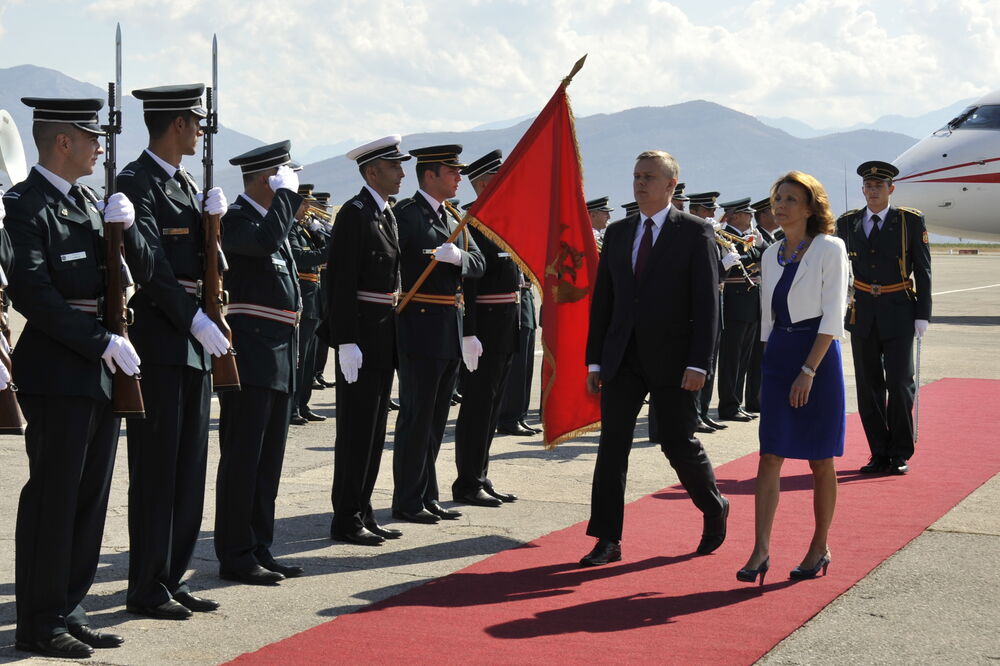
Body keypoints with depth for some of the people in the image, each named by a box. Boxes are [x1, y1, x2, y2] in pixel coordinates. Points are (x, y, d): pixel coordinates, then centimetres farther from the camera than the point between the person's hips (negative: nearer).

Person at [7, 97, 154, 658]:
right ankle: (39, 623, 7)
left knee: (91, 500, 12)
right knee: (52, 500, -2)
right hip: (58, 374, -8)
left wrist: (125, 228, -6)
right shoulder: (25, 205, -10)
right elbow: (32, 294, -19)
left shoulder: (89, 202, 16)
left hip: (104, 372, 8)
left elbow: (144, 271, 13)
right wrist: (101, 343, -19)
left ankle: (69, 610, 21)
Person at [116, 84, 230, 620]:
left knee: (189, 467, 12)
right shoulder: (136, 182, -10)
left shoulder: (186, 186, 17)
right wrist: (195, 319, -23)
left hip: (194, 339, 9)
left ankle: (174, 579, 20)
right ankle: (147, 589, 5)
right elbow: (150, 263, -20)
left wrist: (213, 218, -1)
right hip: (158, 343, -9)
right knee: (156, 467, -3)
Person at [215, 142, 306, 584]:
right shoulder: (235, 219, -10)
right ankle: (235, 555, 2)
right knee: (242, 457, -4)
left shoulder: (271, 217, 19)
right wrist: (286, 194, -19)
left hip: (279, 358, 10)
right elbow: (266, 239, -31)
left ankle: (259, 550, 20)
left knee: (268, 460, 13)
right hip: (249, 354, -10)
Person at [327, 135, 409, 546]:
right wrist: (347, 342, -22)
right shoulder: (354, 214, -13)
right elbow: (341, 282, -18)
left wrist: (393, 335, 18)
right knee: (356, 429, -4)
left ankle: (363, 512, 20)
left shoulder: (386, 214, 15)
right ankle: (346, 519, 3)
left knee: (374, 428, 12)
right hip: (360, 337, -9)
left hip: (384, 338, 9)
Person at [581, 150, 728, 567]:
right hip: (622, 357, 4)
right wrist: (595, 360, 7)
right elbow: (602, 300, 12)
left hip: (672, 360, -4)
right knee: (612, 444, -1)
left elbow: (707, 303, -8)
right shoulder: (617, 233, 11)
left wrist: (698, 364, -15)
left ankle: (714, 510, 31)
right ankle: (608, 540, 3)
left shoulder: (695, 233, -4)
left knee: (679, 445, 4)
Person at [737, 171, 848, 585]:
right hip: (777, 356, 5)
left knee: (820, 460, 5)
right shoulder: (772, 255, 12)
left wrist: (809, 370, -16)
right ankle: (760, 550, -8)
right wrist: (770, 362, 13)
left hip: (818, 354, -5)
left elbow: (832, 317, -11)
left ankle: (820, 547, 17)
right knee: (770, 455, -4)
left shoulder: (829, 249, -5)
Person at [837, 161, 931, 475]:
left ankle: (900, 454, 6)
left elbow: (923, 269, 0)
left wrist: (922, 315, -6)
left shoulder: (911, 221, 0)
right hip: (862, 314, 3)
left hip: (898, 313, -3)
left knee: (900, 384, -5)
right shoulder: (848, 223, 8)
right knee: (868, 387, 4)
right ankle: (879, 454, 12)